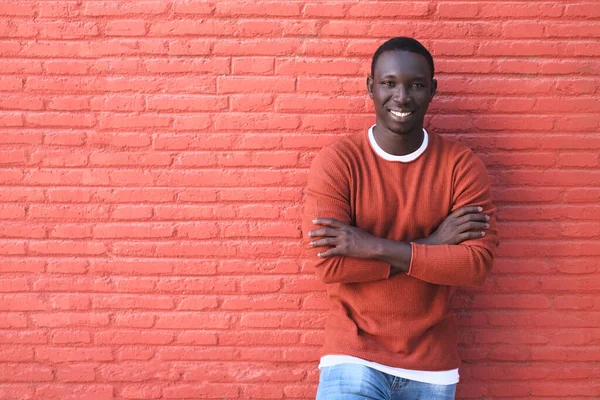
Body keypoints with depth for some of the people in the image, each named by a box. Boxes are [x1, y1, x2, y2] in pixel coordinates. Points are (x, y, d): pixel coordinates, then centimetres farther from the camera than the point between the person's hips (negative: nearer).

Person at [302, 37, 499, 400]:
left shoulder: (462, 164, -5)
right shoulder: (335, 161, -9)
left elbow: (477, 263, -13)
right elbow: (328, 263, -17)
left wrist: (375, 247, -20)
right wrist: (429, 245, -17)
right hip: (354, 358, -2)